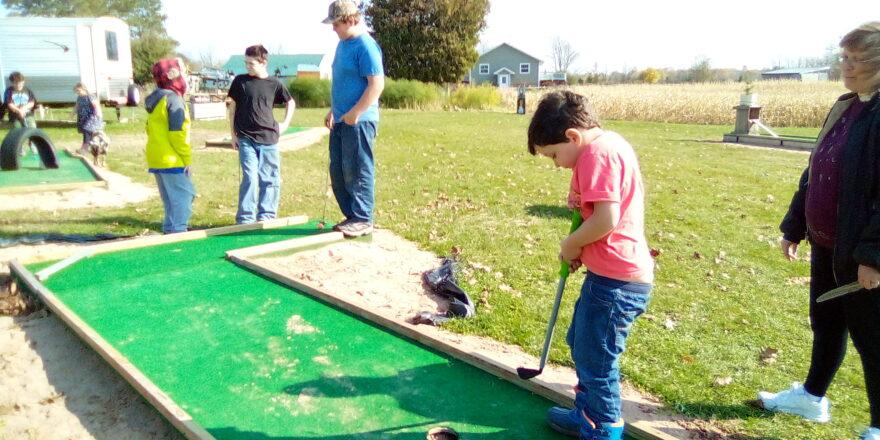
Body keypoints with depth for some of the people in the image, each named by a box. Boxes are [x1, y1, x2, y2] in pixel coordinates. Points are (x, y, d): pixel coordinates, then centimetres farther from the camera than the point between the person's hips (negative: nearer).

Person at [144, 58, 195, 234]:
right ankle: (179, 231, -8)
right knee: (184, 195, -6)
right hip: (172, 160, -9)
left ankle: (169, 229, 18)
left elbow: (150, 130, 20)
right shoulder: (173, 99, -13)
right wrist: (188, 159, -14)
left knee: (170, 199, 15)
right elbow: (177, 134, -19)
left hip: (155, 159, 9)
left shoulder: (155, 100, 15)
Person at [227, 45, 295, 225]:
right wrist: (233, 134, 6)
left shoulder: (274, 84, 3)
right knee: (250, 177, -7)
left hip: (269, 138, 1)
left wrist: (285, 123, 8)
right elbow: (232, 106, 9)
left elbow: (291, 103, 18)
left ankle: (266, 216, 13)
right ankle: (245, 218, 0)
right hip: (246, 139, -1)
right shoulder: (240, 81, 3)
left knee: (270, 179, 3)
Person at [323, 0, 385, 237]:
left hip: (359, 121, -10)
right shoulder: (343, 43, 16)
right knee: (337, 172, 12)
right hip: (341, 120, 10)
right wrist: (333, 111, 22)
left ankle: (363, 220, 7)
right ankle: (351, 216, 21)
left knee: (357, 172, -4)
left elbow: (377, 84, -20)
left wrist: (354, 113, -20)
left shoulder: (365, 46, -13)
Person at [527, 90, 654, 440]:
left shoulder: (597, 153, -19)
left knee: (595, 361, 3)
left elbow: (606, 220, -26)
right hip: (617, 272, 11)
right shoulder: (610, 143, 12)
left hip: (615, 280, -11)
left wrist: (570, 244, -11)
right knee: (581, 344, 24)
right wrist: (581, 201, 6)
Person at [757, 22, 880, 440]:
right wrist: (793, 227, 16)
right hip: (826, 245, 8)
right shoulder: (844, 108, 9)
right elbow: (814, 175, 13)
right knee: (825, 326, 22)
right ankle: (811, 397, 40)